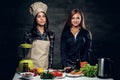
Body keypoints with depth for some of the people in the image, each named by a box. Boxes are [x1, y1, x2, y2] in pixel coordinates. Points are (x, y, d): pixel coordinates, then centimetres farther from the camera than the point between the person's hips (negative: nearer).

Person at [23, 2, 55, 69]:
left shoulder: (51, 35, 4)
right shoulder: (29, 34, -2)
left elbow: (51, 53, 5)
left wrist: (50, 68, 0)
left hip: (45, 68, 2)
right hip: (32, 67, -1)